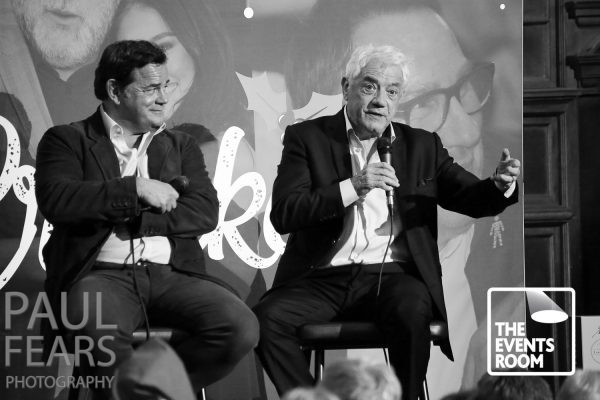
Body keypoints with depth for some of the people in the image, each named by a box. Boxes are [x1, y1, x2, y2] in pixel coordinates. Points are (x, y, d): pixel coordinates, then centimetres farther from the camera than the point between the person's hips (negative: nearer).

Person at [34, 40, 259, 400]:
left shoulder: (181, 146, 22)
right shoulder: (67, 140, 11)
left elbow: (205, 213, 6)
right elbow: (56, 199, -9)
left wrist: (133, 219, -6)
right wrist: (136, 189, -12)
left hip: (172, 274, 4)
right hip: (101, 274, -4)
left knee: (241, 328, -24)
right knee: (101, 335, -39)